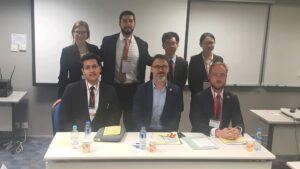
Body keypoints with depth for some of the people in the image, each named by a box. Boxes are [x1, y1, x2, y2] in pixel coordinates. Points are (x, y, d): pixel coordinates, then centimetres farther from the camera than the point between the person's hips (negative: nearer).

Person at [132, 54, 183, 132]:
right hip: (146, 132, 0)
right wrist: (144, 131, -12)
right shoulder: (142, 89, 2)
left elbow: (176, 116, 1)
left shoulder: (176, 90, 2)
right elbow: (136, 114, 1)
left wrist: (170, 133, -12)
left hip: (167, 132, 1)